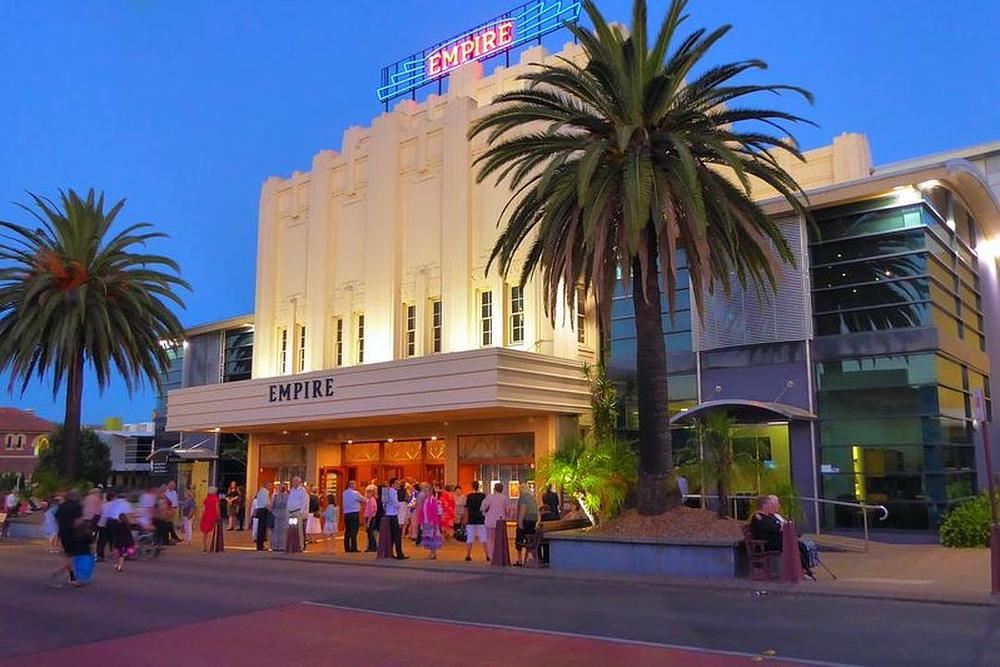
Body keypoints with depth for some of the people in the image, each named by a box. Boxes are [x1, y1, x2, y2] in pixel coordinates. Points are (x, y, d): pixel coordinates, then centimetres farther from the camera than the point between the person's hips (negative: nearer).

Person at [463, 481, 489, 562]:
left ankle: (468, 555, 6)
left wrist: (466, 520, 4)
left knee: (469, 539, 6)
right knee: (484, 539, 7)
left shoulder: (469, 496, -4)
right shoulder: (483, 496, -2)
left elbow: (466, 509, -3)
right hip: (481, 520, 1)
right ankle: (487, 556, 4)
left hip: (471, 521, 0)